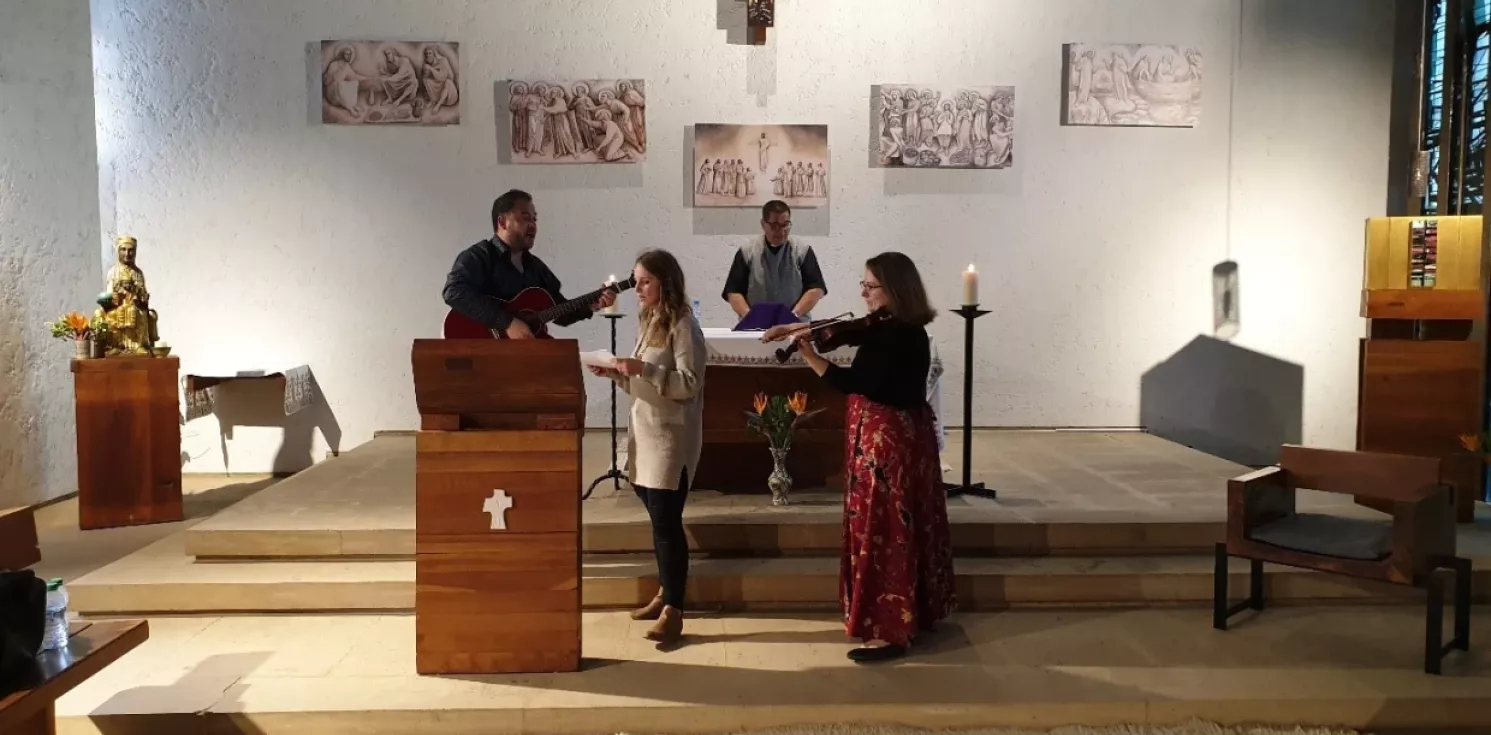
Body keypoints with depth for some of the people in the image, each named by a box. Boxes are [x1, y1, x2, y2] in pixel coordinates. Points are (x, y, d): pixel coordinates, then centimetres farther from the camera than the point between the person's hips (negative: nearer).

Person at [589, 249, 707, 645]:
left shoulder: (683, 324, -11)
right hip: (645, 432, 8)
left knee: (666, 520, -9)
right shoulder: (647, 322, 15)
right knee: (658, 518, 15)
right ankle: (665, 593, 26)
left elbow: (690, 384, -18)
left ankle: (674, 610, -4)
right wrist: (616, 373, 2)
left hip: (672, 437, -8)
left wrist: (644, 369, -25)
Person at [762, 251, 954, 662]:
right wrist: (795, 328, 6)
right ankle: (915, 614, 29)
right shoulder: (896, 328, 9)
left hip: (885, 441, -10)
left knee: (883, 534, -5)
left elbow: (852, 381, -24)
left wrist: (807, 354, -17)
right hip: (901, 436, 10)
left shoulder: (896, 336, -22)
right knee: (904, 529, 17)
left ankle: (891, 632, 2)